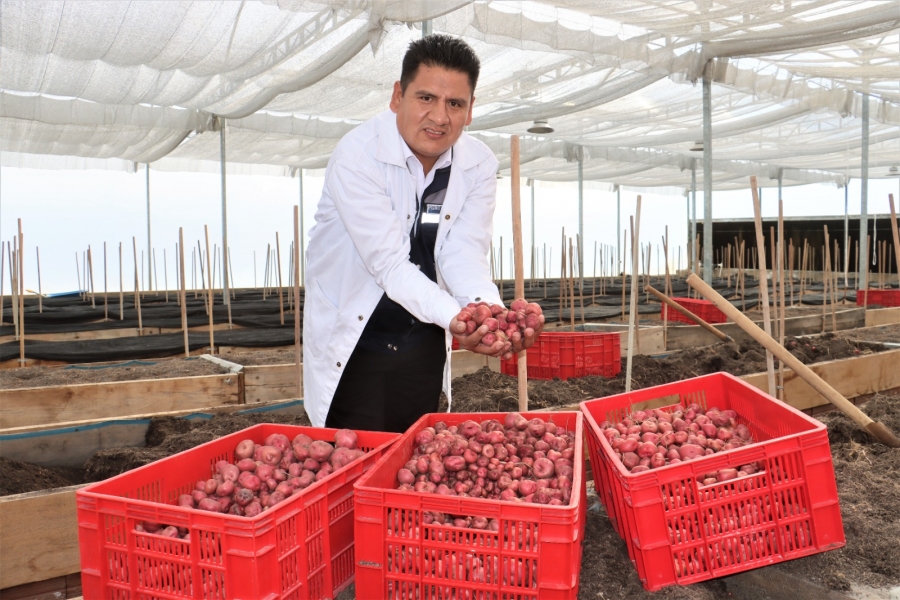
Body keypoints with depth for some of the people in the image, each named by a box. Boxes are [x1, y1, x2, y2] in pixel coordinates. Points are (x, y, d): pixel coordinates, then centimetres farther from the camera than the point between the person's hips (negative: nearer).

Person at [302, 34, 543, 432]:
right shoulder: (357, 157, -21)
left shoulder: (479, 165, -7)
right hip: (352, 342, -4)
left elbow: (463, 254, -13)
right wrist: (456, 318, -40)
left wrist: (491, 312, -33)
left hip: (423, 342, 4)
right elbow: (390, 263, -27)